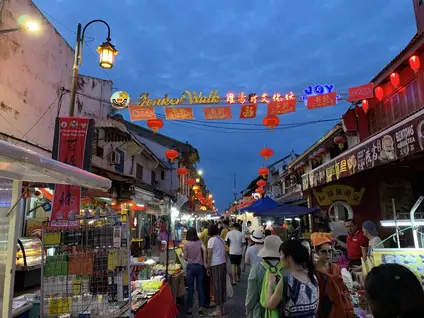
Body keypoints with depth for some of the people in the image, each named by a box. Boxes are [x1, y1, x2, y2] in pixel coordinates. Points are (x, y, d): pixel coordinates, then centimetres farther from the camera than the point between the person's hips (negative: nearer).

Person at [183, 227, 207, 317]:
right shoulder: (200, 241, 1)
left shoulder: (186, 244, -2)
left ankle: (189, 310, 12)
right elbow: (204, 249, -16)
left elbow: (185, 257, 1)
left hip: (190, 266, -1)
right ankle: (201, 309, 14)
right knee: (200, 288, 9)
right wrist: (205, 262, -11)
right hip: (200, 266, 2)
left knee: (190, 289, 6)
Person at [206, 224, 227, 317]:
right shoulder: (221, 239, 11)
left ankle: (219, 310, 9)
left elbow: (209, 256, -10)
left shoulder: (211, 240, -9)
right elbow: (224, 254, 11)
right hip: (223, 263, 7)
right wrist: (225, 265, 16)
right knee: (222, 285, 13)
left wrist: (208, 267, -3)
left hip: (216, 265, -7)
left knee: (217, 286, 1)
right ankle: (222, 308, 23)